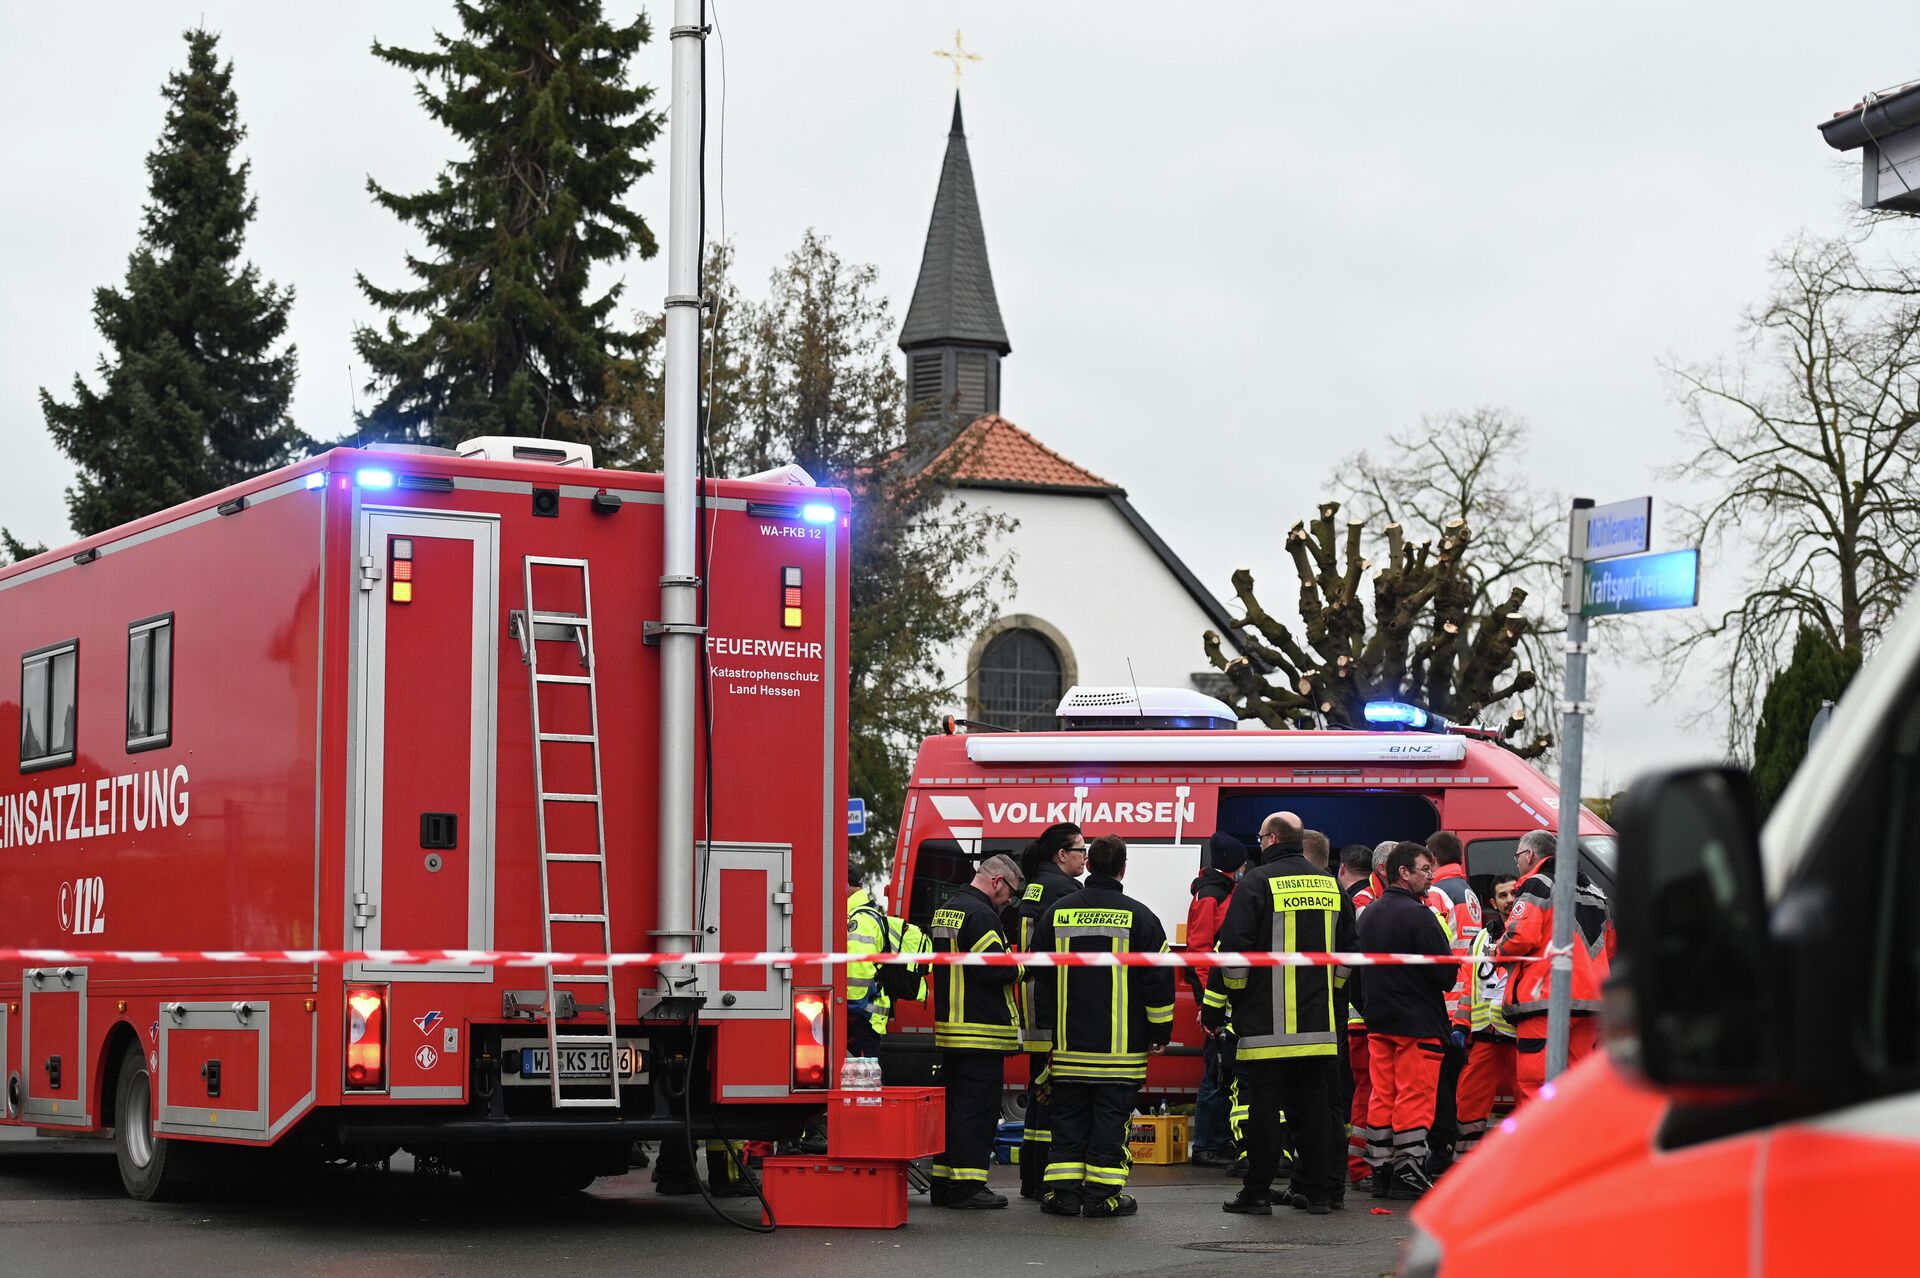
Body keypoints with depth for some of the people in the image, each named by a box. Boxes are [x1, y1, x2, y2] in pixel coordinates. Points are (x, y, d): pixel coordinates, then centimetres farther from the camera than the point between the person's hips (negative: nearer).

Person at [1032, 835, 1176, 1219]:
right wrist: (1160, 1032, 6)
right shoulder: (1139, 917, -5)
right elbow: (1159, 979, -4)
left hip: (1068, 1044, 3)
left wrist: (1046, 1030, 19)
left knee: (1069, 1118, 9)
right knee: (1111, 1118, 1)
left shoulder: (1057, 913, 4)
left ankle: (1063, 1189, 7)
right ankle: (1102, 1194, 0)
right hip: (1121, 1045, -3)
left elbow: (1038, 975, 10)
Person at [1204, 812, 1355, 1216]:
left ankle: (1257, 1193, -1)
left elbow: (1234, 951, -11)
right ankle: (1317, 1190, 12)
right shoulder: (1331, 886, 11)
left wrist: (1215, 1005, -3)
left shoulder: (1255, 883, -8)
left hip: (1266, 1023, -5)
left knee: (1263, 1106, -2)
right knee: (1312, 1104, 11)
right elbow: (1347, 952, 19)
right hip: (1317, 1024, 5)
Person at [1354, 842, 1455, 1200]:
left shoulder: (1368, 914, 10)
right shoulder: (1417, 914, -15)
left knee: (1382, 1095, 11)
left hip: (1379, 1021, 7)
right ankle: (1407, 1173, -4)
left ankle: (1380, 1171, 14)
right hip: (1417, 1022, -7)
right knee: (1414, 1097, -3)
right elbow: (1446, 971, -16)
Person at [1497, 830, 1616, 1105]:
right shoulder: (1594, 892, 23)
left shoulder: (1536, 885, -4)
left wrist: (1499, 952, 4)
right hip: (1590, 1001, 8)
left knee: (1535, 1082, -8)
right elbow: (1610, 947, 27)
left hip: (1545, 1001, -8)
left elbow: (1520, 937, -15)